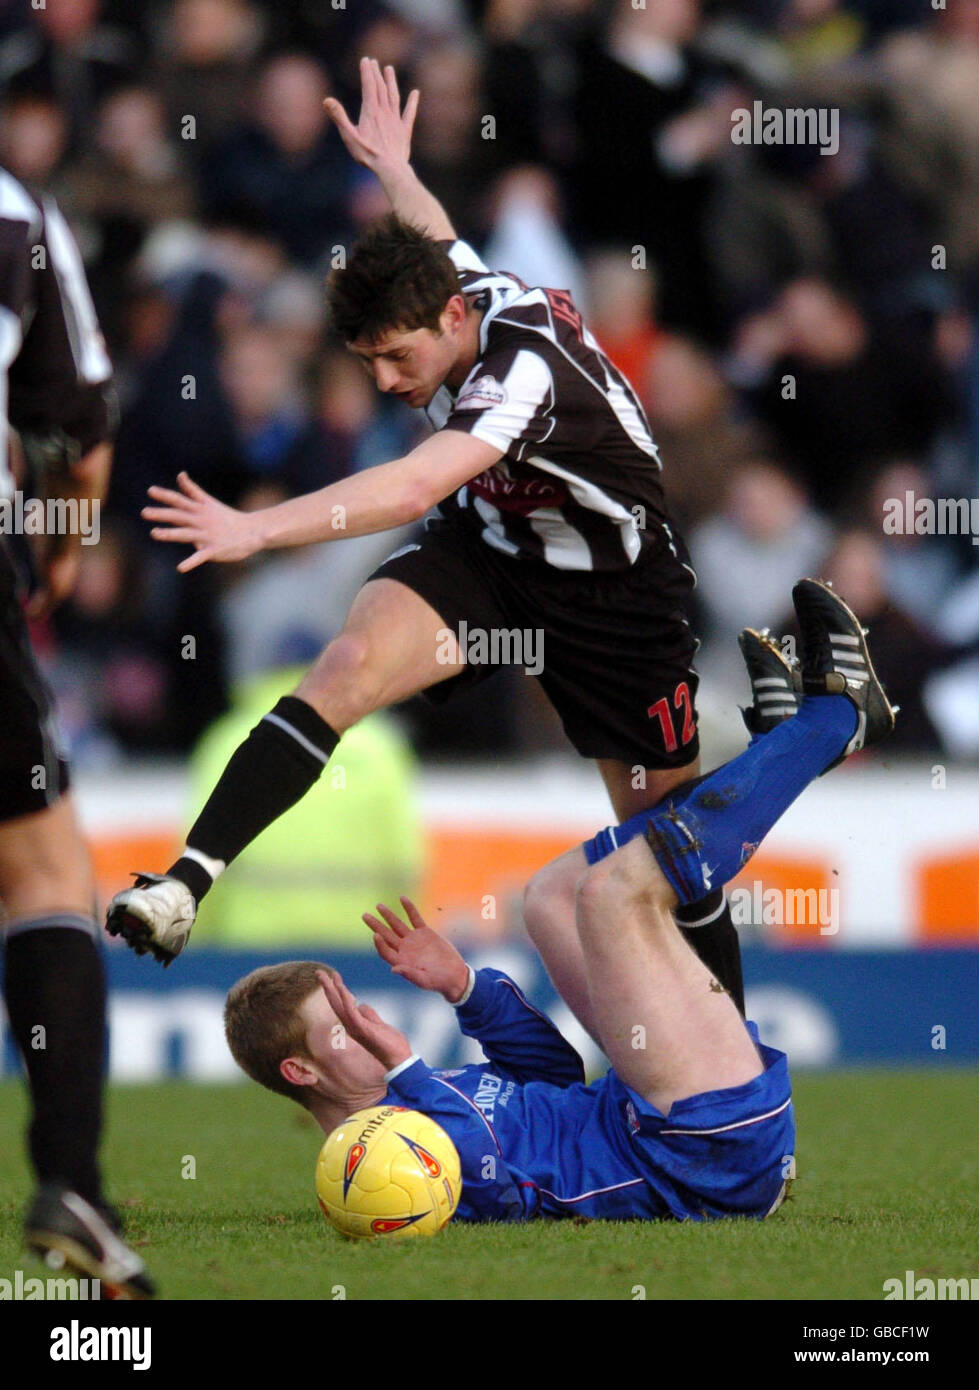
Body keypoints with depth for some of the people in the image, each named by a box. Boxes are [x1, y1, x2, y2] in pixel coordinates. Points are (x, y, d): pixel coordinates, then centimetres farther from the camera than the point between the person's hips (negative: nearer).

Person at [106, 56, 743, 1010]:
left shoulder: (527, 364, -34)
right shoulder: (451, 283, -11)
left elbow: (414, 488, -48)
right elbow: (437, 237, 17)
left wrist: (257, 531, -55)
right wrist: (394, 170, 36)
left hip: (611, 590, -5)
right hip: (485, 550, 5)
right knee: (348, 664, -24)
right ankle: (185, 887, -34)